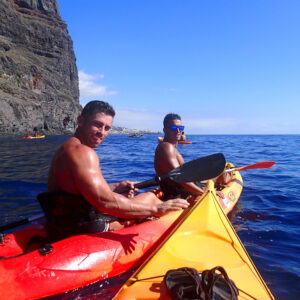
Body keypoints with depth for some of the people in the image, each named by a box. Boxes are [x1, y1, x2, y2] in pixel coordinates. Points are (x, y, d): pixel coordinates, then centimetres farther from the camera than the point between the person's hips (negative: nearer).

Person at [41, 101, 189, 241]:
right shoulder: (82, 151, -22)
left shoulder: (67, 148, 12)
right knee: (149, 197, 2)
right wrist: (156, 209, -26)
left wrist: (116, 187, 12)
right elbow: (105, 202, -31)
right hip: (83, 231, -10)